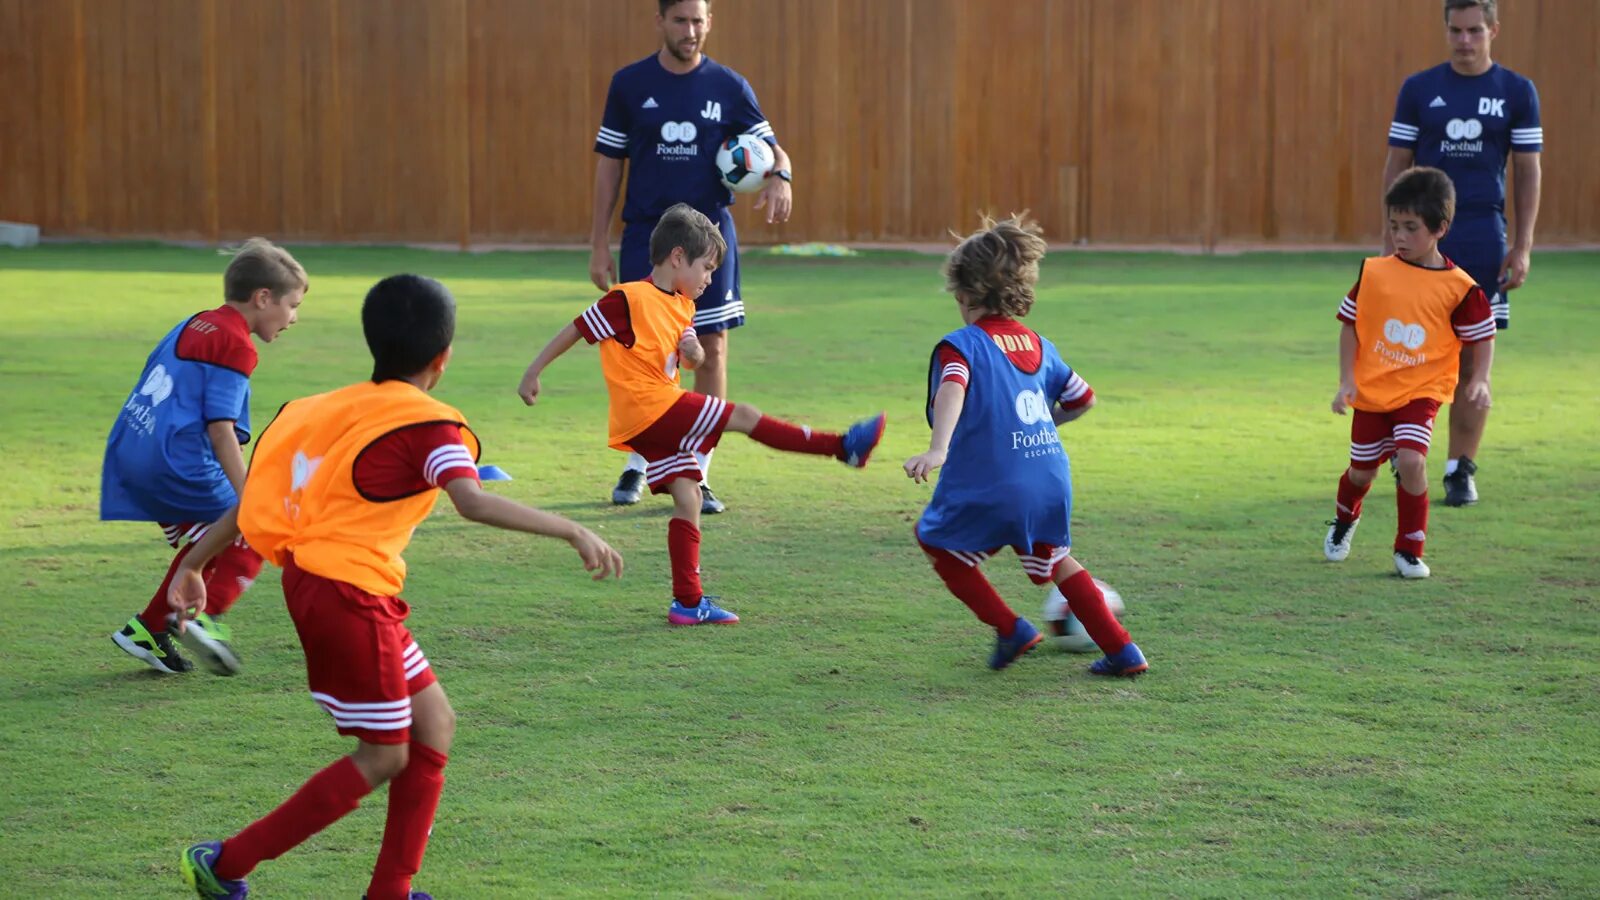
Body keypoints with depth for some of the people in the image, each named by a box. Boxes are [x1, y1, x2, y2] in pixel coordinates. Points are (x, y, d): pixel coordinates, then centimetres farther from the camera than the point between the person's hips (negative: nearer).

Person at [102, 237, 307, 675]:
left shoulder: (192, 326, 18)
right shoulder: (235, 345, -10)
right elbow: (220, 428, -16)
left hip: (130, 454, 9)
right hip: (178, 463, -9)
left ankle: (147, 630, 23)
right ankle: (206, 615, -10)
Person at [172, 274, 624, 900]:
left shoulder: (336, 408, 12)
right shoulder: (429, 425, -10)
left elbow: (258, 491, 14)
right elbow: (474, 503, -27)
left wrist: (193, 565, 22)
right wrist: (573, 533, -29)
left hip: (312, 582, 9)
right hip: (349, 595, -9)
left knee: (434, 723, 14)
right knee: (384, 756, 2)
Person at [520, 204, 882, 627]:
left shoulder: (682, 306, 15)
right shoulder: (629, 300, -13)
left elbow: (692, 360, 22)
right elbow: (577, 329, -8)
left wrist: (694, 351, -4)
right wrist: (533, 372, -3)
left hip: (657, 423, 9)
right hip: (650, 412, -9)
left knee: (688, 499, 6)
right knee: (743, 416, -10)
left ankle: (688, 602, 9)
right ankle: (841, 446, -6)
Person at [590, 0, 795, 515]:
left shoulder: (728, 86, 2)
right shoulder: (630, 84, 1)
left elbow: (768, 143, 3)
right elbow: (609, 163, 5)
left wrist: (780, 175, -22)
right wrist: (599, 245, 2)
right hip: (645, 235, -1)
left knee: (712, 350, -1)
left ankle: (697, 477, 7)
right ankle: (636, 468, 19)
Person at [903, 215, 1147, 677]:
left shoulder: (961, 345, -7)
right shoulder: (1039, 346, 13)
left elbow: (952, 391, -27)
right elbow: (1082, 398, 23)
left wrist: (937, 450, -41)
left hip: (988, 487, -6)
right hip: (1052, 480, 6)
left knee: (936, 543, 19)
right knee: (1056, 561, 27)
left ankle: (1010, 628, 9)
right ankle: (1122, 651, 21)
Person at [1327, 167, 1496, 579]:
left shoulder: (1459, 287, -10)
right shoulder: (1374, 273, -6)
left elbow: (1482, 338, 1)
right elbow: (1350, 325, 2)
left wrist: (1479, 380, -13)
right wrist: (1347, 380, -3)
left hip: (1421, 392, -2)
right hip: (1371, 390, 2)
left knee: (1411, 460, -22)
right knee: (1363, 470, 12)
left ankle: (1410, 549, -4)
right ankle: (1344, 519, 48)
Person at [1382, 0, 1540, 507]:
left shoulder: (1517, 93, 5)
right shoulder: (1418, 90, 5)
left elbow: (1528, 173, 6)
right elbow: (1396, 166, 7)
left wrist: (1523, 248, -1)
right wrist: (1390, 241, 1)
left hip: (1485, 245, 0)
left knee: (1473, 361, 0)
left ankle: (1461, 471, 7)